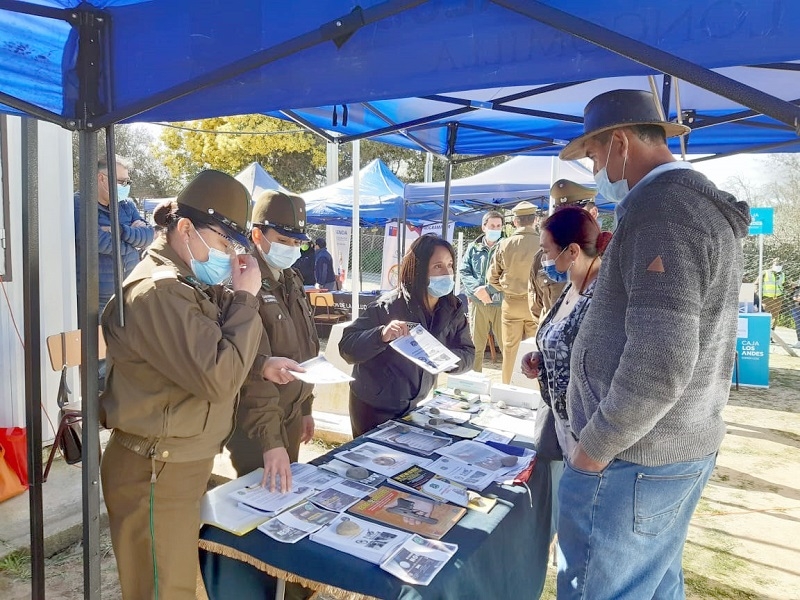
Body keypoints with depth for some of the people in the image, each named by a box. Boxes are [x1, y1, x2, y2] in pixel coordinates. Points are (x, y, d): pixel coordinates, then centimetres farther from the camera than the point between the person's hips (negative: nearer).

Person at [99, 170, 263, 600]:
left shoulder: (188, 283, 10)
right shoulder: (158, 291, -23)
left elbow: (220, 351, 13)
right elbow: (218, 378, -28)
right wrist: (245, 298, -21)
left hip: (184, 463, 10)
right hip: (156, 473, -10)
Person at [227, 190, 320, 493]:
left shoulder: (292, 280, 8)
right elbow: (249, 365, -26)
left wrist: (306, 408, 16)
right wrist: (270, 440, -29)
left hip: (292, 414, 8)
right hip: (257, 422, -8)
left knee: (289, 491, 21)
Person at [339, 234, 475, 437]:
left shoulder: (453, 310, -8)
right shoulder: (388, 307, -23)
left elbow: (468, 354, -6)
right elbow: (347, 347, -26)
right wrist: (381, 335, -43)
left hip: (414, 408, 5)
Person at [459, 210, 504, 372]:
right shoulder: (473, 248, 10)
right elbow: (463, 271, 4)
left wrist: (488, 289, -19)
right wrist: (477, 288, -14)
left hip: (501, 303, -2)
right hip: (477, 303, 2)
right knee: (476, 345, 11)